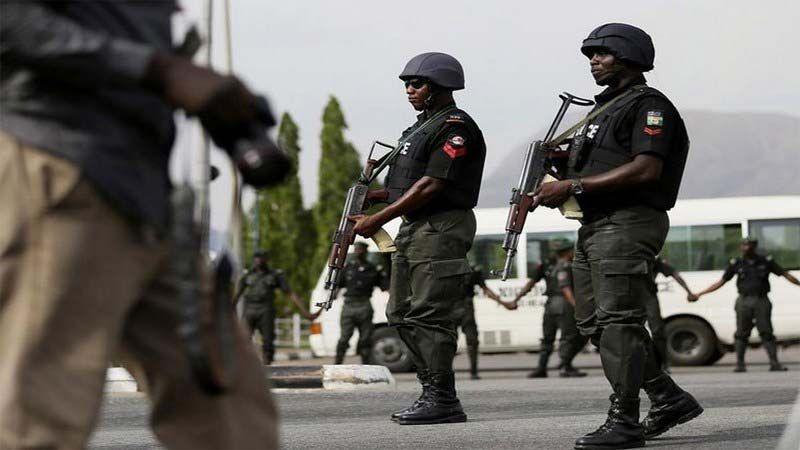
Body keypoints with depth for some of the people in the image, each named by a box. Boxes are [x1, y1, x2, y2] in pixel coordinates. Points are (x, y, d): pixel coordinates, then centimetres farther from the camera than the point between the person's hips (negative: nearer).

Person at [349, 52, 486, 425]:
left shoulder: (455, 127, -12)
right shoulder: (423, 125, 20)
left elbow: (433, 184, -19)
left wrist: (379, 219, -18)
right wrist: (373, 196, 9)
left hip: (441, 229, -11)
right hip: (413, 228, 11)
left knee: (429, 316, -12)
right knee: (402, 314, 10)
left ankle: (443, 401, -9)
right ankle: (432, 391, 15)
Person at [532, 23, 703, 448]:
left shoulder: (648, 105, -7)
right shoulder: (604, 109, 23)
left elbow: (646, 169, -20)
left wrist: (574, 185, -20)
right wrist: (560, 168, 6)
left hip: (628, 225, -10)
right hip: (595, 227, 10)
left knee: (618, 321, -12)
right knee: (594, 322, 10)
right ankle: (670, 399, 17)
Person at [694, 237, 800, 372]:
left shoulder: (766, 261, 4)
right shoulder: (736, 264, 6)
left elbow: (785, 274, 10)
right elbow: (721, 282, 10)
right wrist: (700, 294, 7)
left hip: (762, 301, -1)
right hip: (744, 302, 1)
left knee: (767, 333, -3)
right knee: (741, 334, 0)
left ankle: (774, 363, -2)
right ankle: (740, 364, 5)